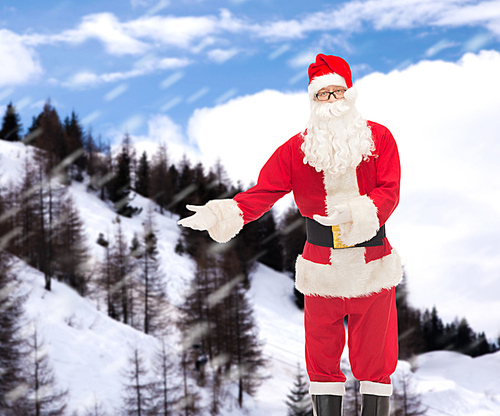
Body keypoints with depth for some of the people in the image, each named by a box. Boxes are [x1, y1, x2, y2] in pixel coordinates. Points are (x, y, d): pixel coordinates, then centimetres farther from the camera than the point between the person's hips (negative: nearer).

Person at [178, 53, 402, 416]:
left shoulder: (379, 139, -1)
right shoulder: (297, 149, 0)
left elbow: (389, 192, -10)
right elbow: (263, 192, -7)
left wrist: (355, 212, -30)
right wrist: (221, 214, -25)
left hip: (373, 266, -1)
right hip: (322, 268, 1)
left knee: (374, 356, 5)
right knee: (323, 357, 6)